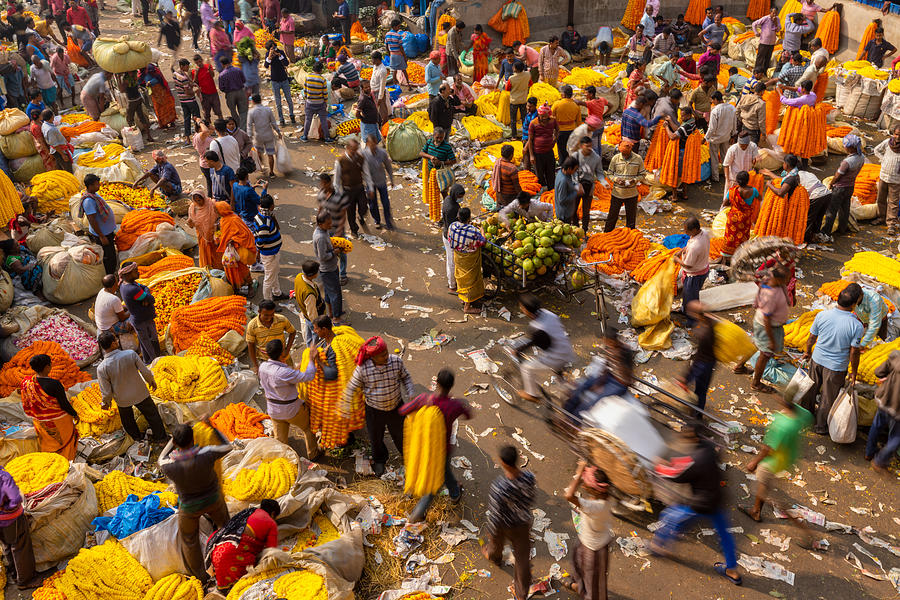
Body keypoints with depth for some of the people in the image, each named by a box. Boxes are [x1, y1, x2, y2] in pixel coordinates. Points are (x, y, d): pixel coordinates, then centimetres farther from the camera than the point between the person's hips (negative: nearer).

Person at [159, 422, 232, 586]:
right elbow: (227, 447, -13)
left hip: (189, 507, -1)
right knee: (223, 523, 34)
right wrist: (212, 427, -8)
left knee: (189, 540, 25)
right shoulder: (205, 454, -35)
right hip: (213, 499, 1)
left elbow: (162, 460, -4)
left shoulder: (169, 466, -32)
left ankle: (201, 577, 40)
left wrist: (175, 439, -7)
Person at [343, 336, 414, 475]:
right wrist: (345, 407, -4)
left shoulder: (396, 361, -20)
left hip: (395, 407, 1)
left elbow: (405, 377, 0)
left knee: (399, 433, 22)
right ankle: (379, 460, 54)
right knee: (375, 438, 21)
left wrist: (410, 393, -12)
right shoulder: (363, 368, -26)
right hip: (374, 410, -1)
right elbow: (351, 388, -12)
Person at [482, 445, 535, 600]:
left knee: (497, 542, 34)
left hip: (503, 524, -2)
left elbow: (495, 514, -25)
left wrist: (491, 532, -5)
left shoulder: (499, 488, -42)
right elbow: (531, 498, -5)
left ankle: (494, 556, 68)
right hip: (523, 523, 3)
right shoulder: (529, 477, -27)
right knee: (522, 557, 22)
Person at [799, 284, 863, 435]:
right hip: (836, 367, -3)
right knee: (828, 398, 17)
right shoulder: (856, 326, -24)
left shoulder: (822, 315, -16)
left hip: (817, 360, 3)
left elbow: (811, 338, -2)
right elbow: (854, 352, -16)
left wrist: (808, 352, 17)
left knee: (811, 389, 26)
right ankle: (821, 426, 34)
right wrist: (853, 372, -1)